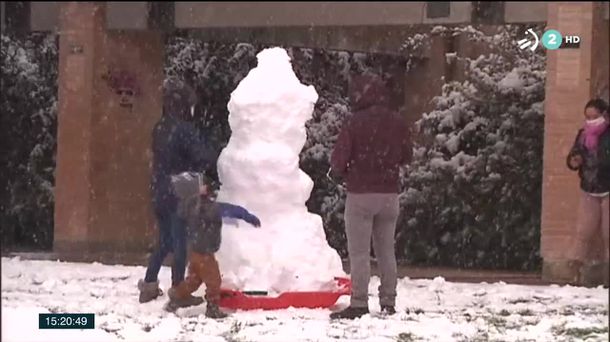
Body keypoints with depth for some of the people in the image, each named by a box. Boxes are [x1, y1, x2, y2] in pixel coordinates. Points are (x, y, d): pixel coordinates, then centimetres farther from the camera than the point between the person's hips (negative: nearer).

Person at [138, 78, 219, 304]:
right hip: (180, 196, -8)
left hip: (160, 195, 8)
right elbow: (203, 158, -17)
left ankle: (149, 285, 21)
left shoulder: (160, 129, 8)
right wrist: (221, 157, 1)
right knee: (181, 244, -1)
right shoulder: (184, 130, -17)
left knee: (164, 242, 18)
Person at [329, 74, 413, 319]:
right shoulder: (397, 123, 1)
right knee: (386, 251, 14)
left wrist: (339, 172, 8)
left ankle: (359, 303, -4)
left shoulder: (355, 123, -15)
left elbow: (339, 159, -13)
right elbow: (406, 156, 11)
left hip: (361, 195, -5)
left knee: (359, 252, 0)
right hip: (389, 195, 5)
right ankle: (388, 302, 16)